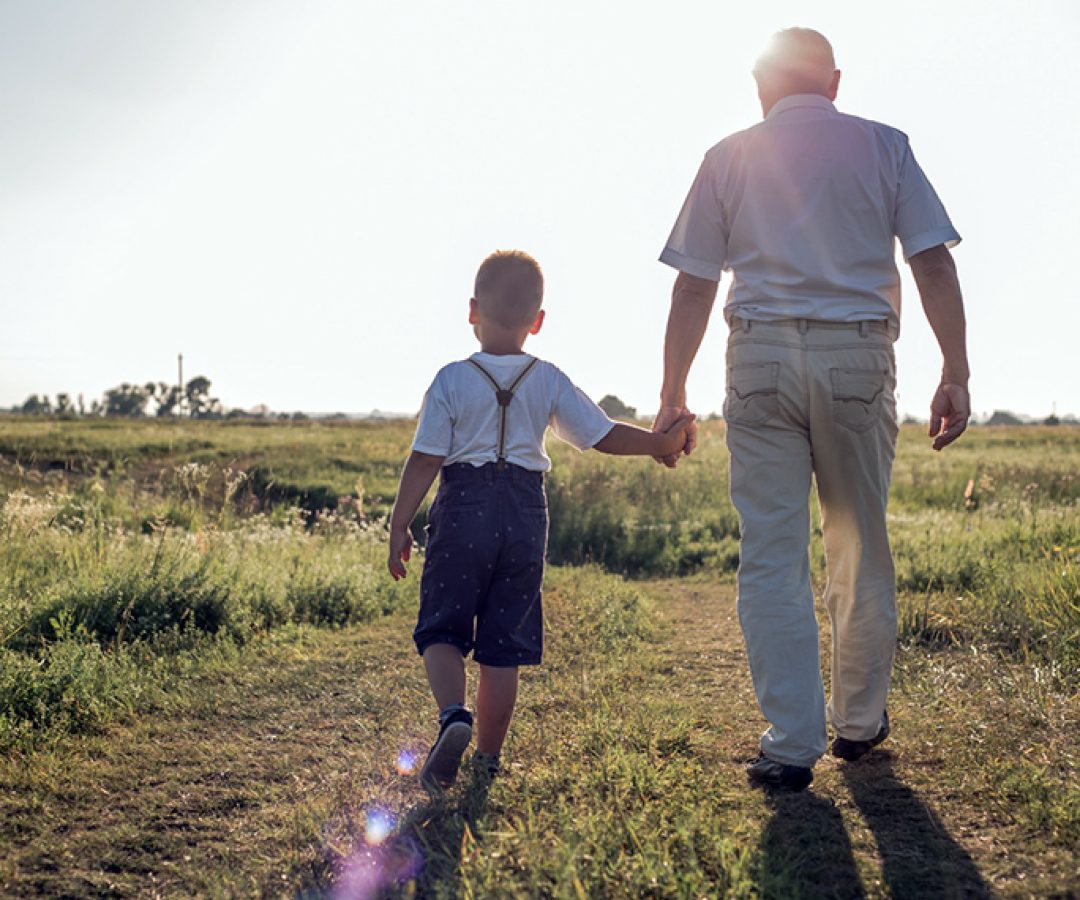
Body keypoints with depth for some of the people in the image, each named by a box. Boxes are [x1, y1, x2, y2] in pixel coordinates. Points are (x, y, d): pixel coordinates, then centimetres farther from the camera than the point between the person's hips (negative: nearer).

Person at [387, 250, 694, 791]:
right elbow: (603, 436, 1)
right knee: (504, 641, 10)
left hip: (463, 508, -2)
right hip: (525, 513, 3)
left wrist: (399, 525, -1)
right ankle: (488, 756, 16)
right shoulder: (549, 382, 1)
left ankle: (453, 714, -17)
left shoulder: (452, 380, -5)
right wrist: (660, 442, 13)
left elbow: (425, 460, -7)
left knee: (441, 628, 9)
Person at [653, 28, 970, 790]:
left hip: (761, 358, 0)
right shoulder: (883, 147, 9)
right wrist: (956, 375, 1)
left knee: (771, 556, 2)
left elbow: (693, 288, 4)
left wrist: (673, 396, 8)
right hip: (859, 357, 1)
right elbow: (934, 264, 0)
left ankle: (793, 743, 2)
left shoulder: (730, 157, 9)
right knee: (863, 550, 13)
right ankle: (860, 721, 25)